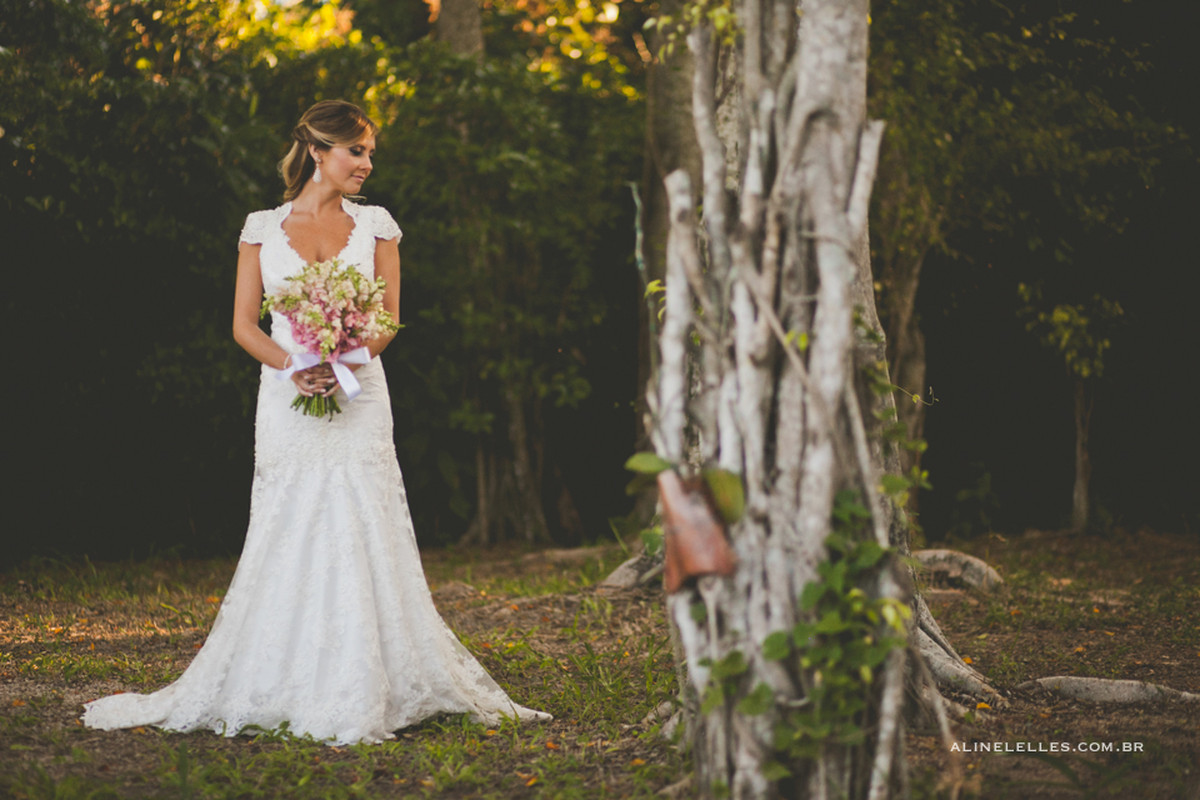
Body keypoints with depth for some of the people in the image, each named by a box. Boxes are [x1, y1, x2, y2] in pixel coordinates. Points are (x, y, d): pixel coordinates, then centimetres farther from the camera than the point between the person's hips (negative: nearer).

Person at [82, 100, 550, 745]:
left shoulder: (376, 225, 9)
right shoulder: (263, 228, 7)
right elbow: (244, 323, 4)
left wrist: (341, 364, -14)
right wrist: (293, 366, -14)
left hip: (358, 396, 0)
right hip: (287, 400, 0)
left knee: (360, 536, -5)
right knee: (288, 535, -1)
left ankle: (361, 689, -1)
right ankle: (277, 689, 5)